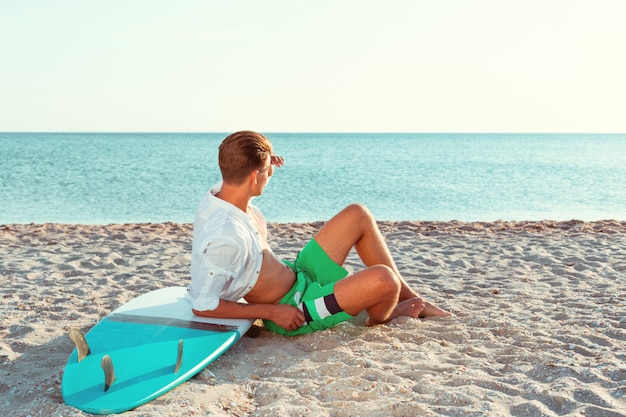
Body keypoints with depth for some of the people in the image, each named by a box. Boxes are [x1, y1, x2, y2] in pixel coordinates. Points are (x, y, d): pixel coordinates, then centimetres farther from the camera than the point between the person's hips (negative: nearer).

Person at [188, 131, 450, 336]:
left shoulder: (220, 195, -7)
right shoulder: (224, 237, -34)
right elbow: (201, 305, -27)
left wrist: (264, 162, -2)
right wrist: (271, 312, -21)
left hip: (299, 276, 10)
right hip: (293, 311, -10)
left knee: (357, 215, 12)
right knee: (382, 279, -30)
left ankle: (410, 298, 22)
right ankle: (380, 317, 11)